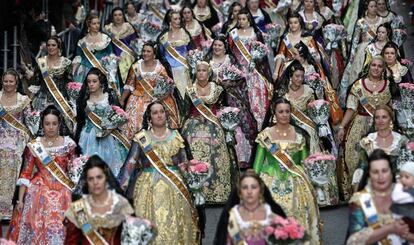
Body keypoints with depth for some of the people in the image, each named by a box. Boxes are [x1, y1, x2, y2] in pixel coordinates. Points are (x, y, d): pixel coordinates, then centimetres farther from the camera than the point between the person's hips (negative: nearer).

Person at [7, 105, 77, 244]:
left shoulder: (69, 144, 0)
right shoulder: (33, 146, 0)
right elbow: (25, 174, 0)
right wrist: (20, 199, -3)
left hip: (62, 193, 0)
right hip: (39, 193, 0)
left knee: (59, 228, -7)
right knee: (36, 228, -4)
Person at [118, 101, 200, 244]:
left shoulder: (176, 136, 9)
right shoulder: (142, 138, 2)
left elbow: (184, 164, 12)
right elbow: (130, 163, -2)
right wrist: (121, 186, -10)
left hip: (174, 188, 2)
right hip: (149, 188, -2)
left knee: (174, 225, 1)